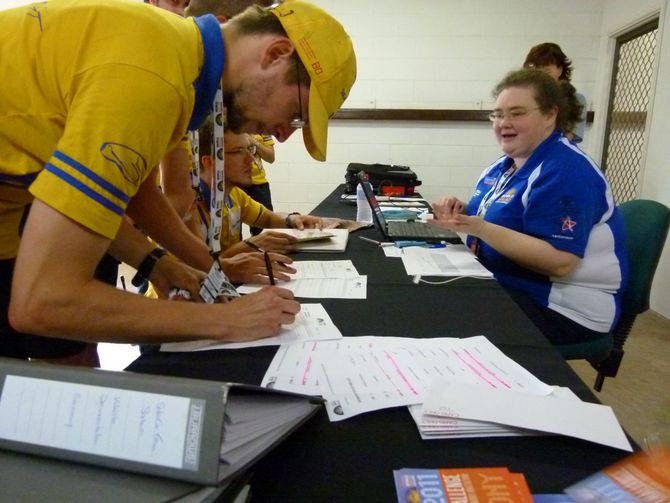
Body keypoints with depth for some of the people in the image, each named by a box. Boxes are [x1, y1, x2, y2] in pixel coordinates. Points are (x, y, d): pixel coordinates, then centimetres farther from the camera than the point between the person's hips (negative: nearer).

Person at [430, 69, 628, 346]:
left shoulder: (566, 172, -19)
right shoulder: (503, 165, 9)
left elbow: (558, 263, -27)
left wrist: (479, 228, -32)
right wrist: (461, 213, -5)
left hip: (560, 309, -8)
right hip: (504, 286, 8)